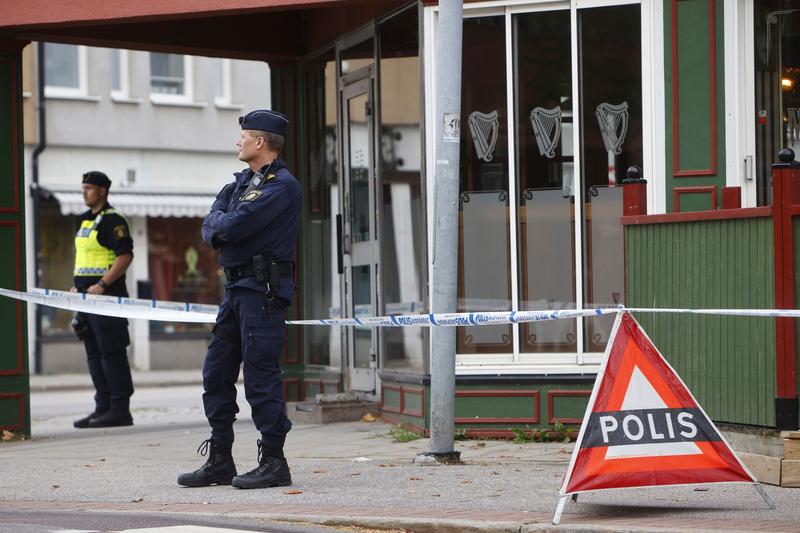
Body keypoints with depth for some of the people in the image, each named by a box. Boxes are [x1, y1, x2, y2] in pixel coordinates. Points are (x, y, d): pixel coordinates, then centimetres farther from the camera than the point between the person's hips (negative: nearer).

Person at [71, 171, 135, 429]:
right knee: (94, 354, 10)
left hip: (107, 295, -10)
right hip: (87, 296, 10)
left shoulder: (112, 221, -10)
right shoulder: (86, 221, 19)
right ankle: (103, 408, 14)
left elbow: (125, 256, -19)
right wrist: (78, 285, 16)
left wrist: (102, 285, -22)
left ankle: (120, 410, -6)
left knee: (111, 353, -8)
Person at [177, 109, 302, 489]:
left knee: (260, 373, -8)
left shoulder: (281, 185, -11)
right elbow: (210, 229, 14)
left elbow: (234, 226, -20)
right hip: (236, 285, 10)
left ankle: (273, 463, -2)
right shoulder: (242, 181, 19)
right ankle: (219, 462, 17)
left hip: (263, 289, -10)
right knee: (216, 373, 10)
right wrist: (223, 227, -8)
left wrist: (221, 222, 1)